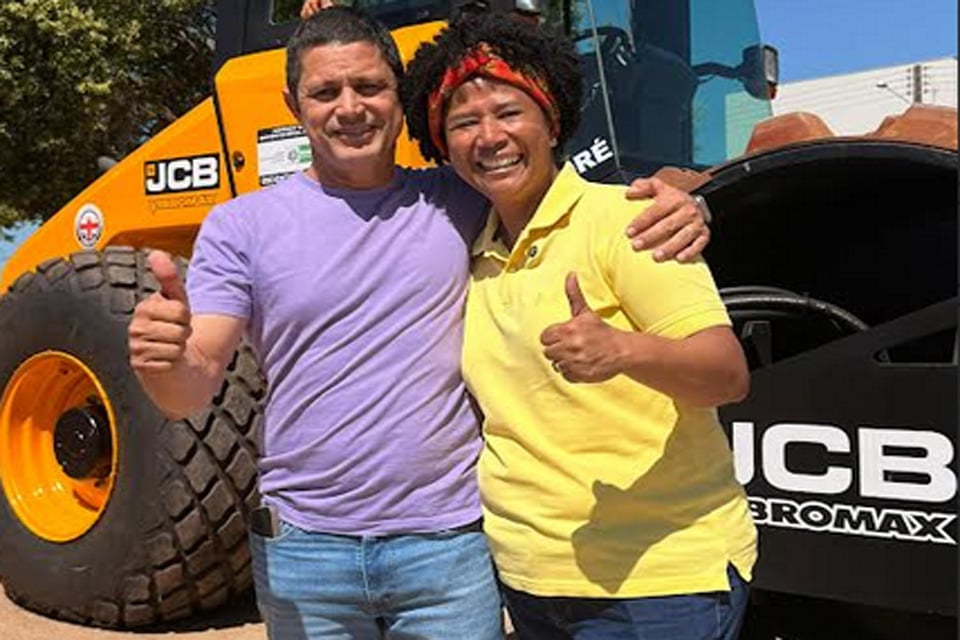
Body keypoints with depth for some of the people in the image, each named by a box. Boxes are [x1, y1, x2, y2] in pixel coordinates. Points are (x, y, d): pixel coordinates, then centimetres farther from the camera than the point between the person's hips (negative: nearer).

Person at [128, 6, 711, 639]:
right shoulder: (242, 226, -1)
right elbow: (195, 390, -5)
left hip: (451, 542, 0)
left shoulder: (459, 202, 1)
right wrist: (166, 357, -29)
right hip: (304, 548, 1)